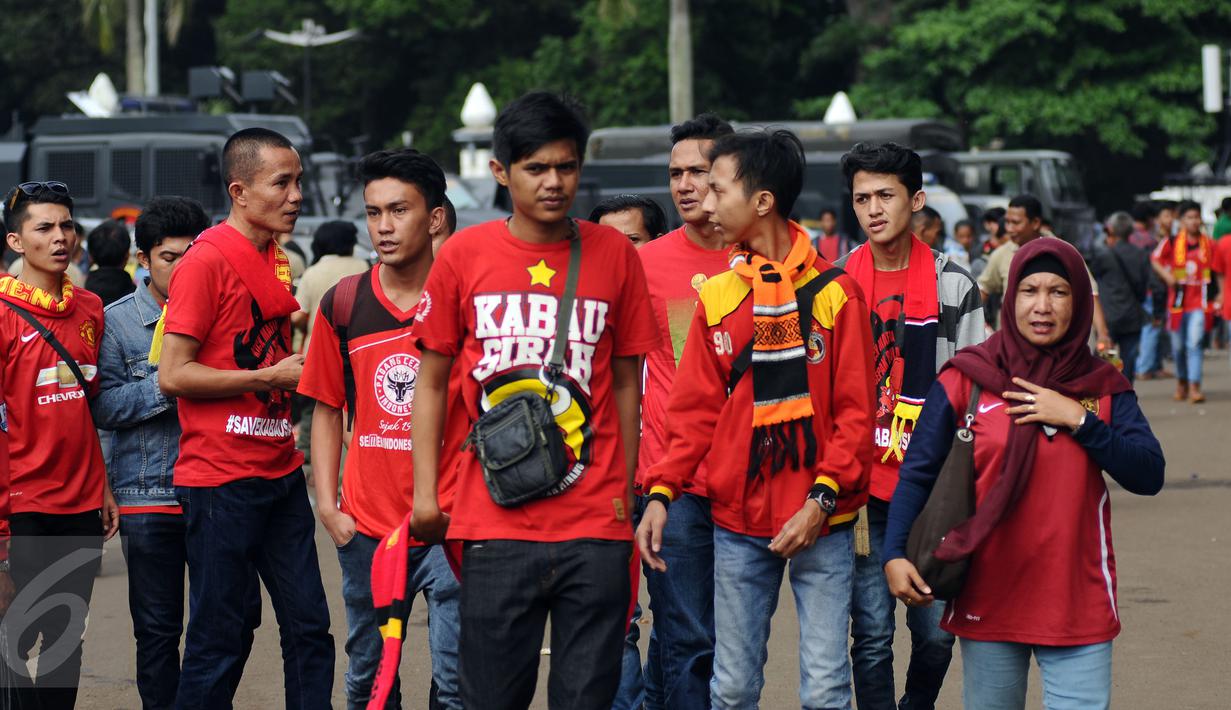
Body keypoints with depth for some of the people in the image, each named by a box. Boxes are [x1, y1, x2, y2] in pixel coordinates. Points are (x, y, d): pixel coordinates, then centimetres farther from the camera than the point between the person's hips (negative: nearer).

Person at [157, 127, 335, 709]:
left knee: (309, 628, 7)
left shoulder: (277, 260, 13)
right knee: (217, 643, -2)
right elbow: (172, 375, -17)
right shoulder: (207, 259, -12)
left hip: (281, 472, 8)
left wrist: (304, 371, 8)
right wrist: (271, 376, -14)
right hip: (220, 481, -8)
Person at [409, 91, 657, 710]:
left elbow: (626, 382, 11)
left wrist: (626, 490, 6)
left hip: (595, 527, 1)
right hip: (495, 525, 0)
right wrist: (425, 493, 4)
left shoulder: (614, 255, 4)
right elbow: (430, 383, 9)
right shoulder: (464, 255, 3)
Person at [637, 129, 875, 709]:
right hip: (737, 522, 3)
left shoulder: (834, 293, -3)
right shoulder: (716, 297, 7)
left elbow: (854, 412, -4)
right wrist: (661, 492, -6)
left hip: (821, 523, -3)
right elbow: (695, 412, 7)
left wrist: (823, 499, -15)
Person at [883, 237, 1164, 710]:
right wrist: (895, 555, -13)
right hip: (988, 597, 0)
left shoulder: (1103, 388, 5)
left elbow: (1149, 476, -4)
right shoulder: (965, 380, 0)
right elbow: (918, 473, 0)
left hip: (1079, 603, 0)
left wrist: (1078, 419, -13)